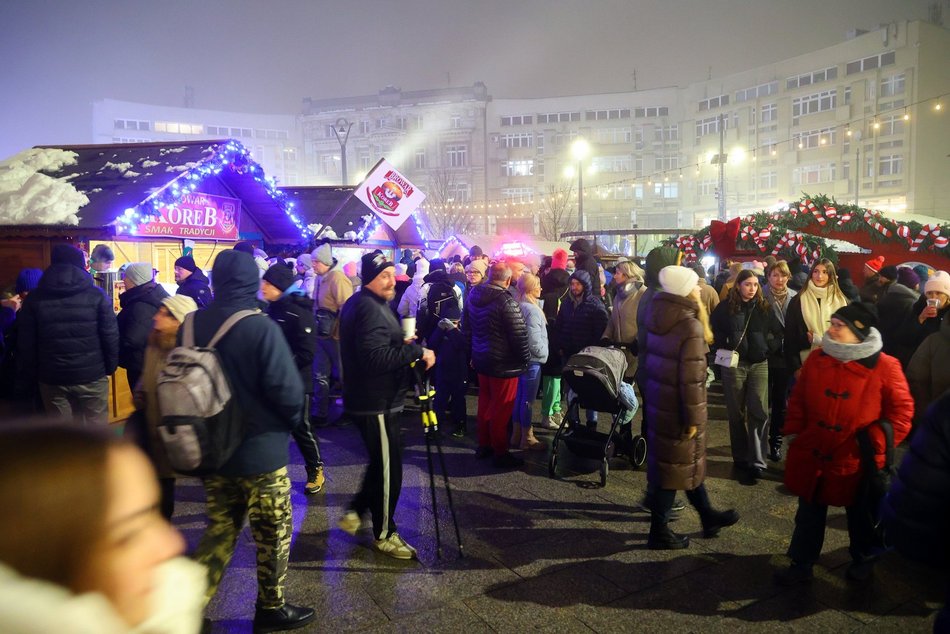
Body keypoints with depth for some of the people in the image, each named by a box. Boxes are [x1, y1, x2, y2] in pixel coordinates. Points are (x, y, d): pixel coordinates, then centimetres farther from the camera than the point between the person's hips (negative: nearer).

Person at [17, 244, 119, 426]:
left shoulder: (34, 299, 2)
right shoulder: (96, 295, -5)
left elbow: (26, 344, 3)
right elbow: (111, 336, -8)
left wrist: (28, 376, 12)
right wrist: (110, 367, 4)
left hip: (52, 378, 2)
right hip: (92, 376, -2)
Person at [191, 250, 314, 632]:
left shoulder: (191, 325, -3)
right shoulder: (261, 328, -21)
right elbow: (287, 390, -21)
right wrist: (292, 421, 0)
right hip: (260, 450, -5)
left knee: (221, 528, 22)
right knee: (274, 532, 13)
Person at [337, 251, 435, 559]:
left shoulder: (359, 303, 14)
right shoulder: (370, 308, -20)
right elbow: (376, 358, -30)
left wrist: (402, 344, 10)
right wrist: (417, 352, -24)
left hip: (368, 399, 10)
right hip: (376, 403, -10)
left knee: (382, 462, 22)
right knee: (388, 468, 2)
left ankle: (355, 511, 32)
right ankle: (385, 534, 16)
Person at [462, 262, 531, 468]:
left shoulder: (473, 295, 1)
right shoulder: (506, 302, -23)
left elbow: (466, 327, 12)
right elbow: (519, 335, -20)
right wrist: (525, 358, -4)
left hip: (481, 359, 8)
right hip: (504, 364, -8)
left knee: (485, 402, 20)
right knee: (501, 408, 3)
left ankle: (484, 445, 32)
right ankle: (500, 453, 14)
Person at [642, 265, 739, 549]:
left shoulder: (658, 315, 2)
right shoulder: (690, 326, -21)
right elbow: (691, 379, -22)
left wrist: (649, 392, 13)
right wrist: (693, 417, -15)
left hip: (658, 400, 8)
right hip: (677, 406, -8)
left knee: (684, 461, 21)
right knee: (675, 466, 6)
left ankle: (707, 515, 40)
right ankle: (659, 531, 19)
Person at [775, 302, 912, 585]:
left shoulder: (884, 366, -13)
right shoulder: (816, 359, -2)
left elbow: (901, 408, -6)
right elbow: (798, 399, 7)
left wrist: (880, 442, -11)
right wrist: (794, 432, 2)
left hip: (858, 460, -3)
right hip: (812, 455, 3)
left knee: (861, 515, 20)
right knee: (809, 513, 14)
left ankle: (863, 559, 45)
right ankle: (801, 563, 28)